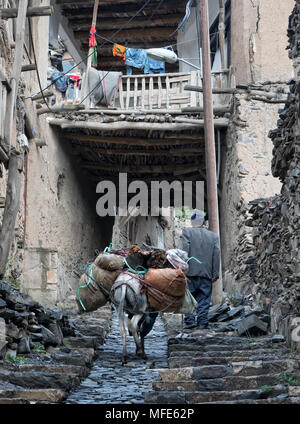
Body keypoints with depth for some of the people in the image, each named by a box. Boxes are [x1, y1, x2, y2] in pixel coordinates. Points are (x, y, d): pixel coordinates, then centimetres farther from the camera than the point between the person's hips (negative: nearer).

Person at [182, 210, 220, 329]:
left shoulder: (187, 232, 0)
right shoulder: (213, 236, 10)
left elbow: (185, 251, -9)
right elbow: (216, 255, 5)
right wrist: (215, 274, 6)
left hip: (191, 272, -3)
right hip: (207, 274, 3)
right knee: (204, 299, 7)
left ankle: (190, 320, -1)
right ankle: (202, 322, 4)